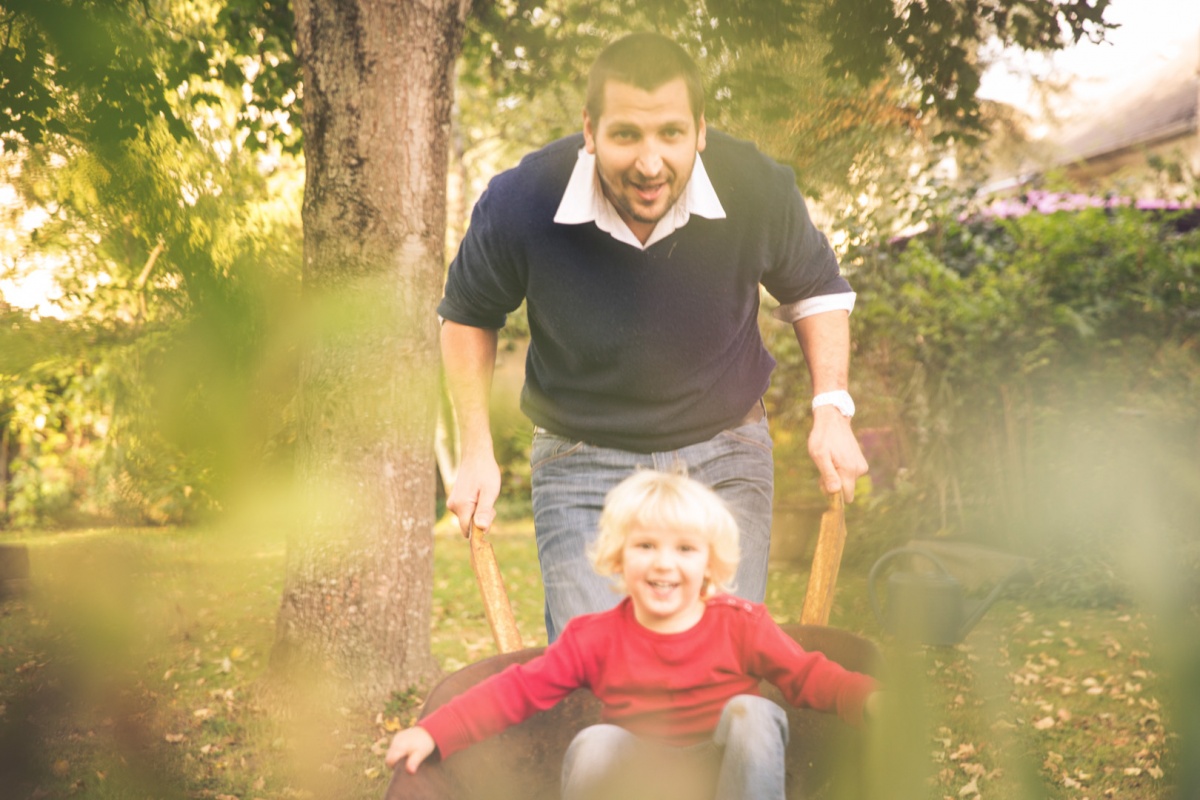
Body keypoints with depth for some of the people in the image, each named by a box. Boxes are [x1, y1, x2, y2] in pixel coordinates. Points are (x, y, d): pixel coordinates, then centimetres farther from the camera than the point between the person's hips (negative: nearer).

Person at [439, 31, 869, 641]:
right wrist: (476, 453, -3)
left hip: (724, 457, 1)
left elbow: (816, 289, 5)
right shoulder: (520, 203, -20)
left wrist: (832, 409, -7)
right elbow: (468, 315, 2)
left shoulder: (758, 190, -18)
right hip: (581, 465, -1)